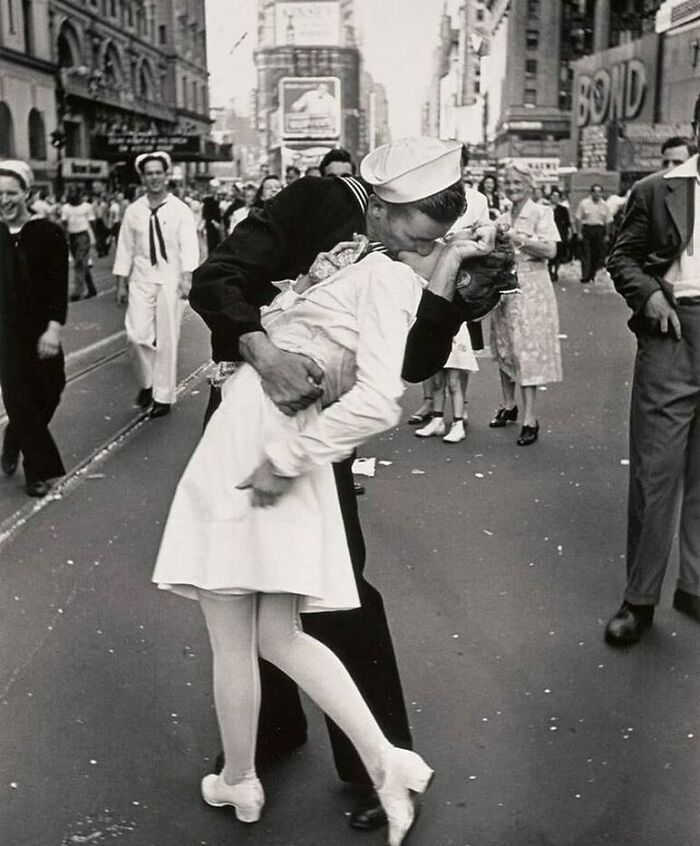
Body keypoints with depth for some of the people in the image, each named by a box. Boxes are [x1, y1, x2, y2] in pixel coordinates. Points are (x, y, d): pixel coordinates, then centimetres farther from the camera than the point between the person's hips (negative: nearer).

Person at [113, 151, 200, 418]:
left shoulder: (180, 210, -1)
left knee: (167, 340, 3)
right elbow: (125, 248, 8)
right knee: (137, 335, -8)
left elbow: (189, 246, -10)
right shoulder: (133, 211, 5)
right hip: (141, 279, 2)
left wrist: (187, 276, -24)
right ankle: (146, 382, 19)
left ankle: (163, 396, 15)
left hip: (170, 280, -2)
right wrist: (121, 284, 6)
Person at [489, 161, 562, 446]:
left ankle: (530, 419, -7)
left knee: (527, 350, -8)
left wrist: (518, 238, -18)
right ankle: (509, 406, 25)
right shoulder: (503, 218, 14)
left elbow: (550, 250, -14)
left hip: (530, 288, -6)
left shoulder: (540, 213, -4)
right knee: (504, 348, 10)